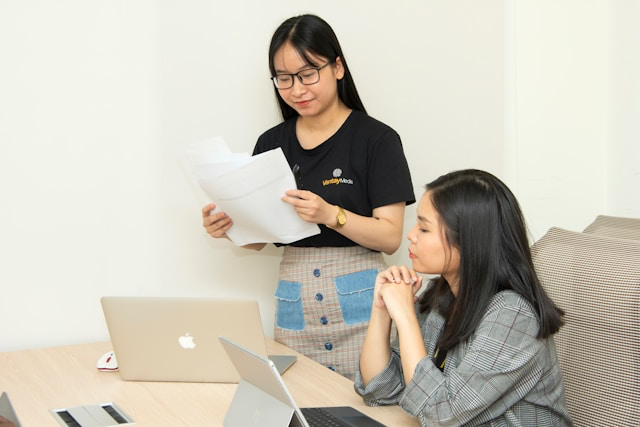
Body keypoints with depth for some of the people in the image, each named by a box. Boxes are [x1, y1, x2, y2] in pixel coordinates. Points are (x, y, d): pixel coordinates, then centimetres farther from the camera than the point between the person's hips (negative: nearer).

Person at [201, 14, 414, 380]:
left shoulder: (376, 138, -3)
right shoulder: (272, 143, 9)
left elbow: (391, 237, -8)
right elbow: (256, 237, 12)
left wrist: (331, 215, -22)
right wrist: (227, 227, -8)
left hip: (358, 299, -3)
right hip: (294, 301, 3)